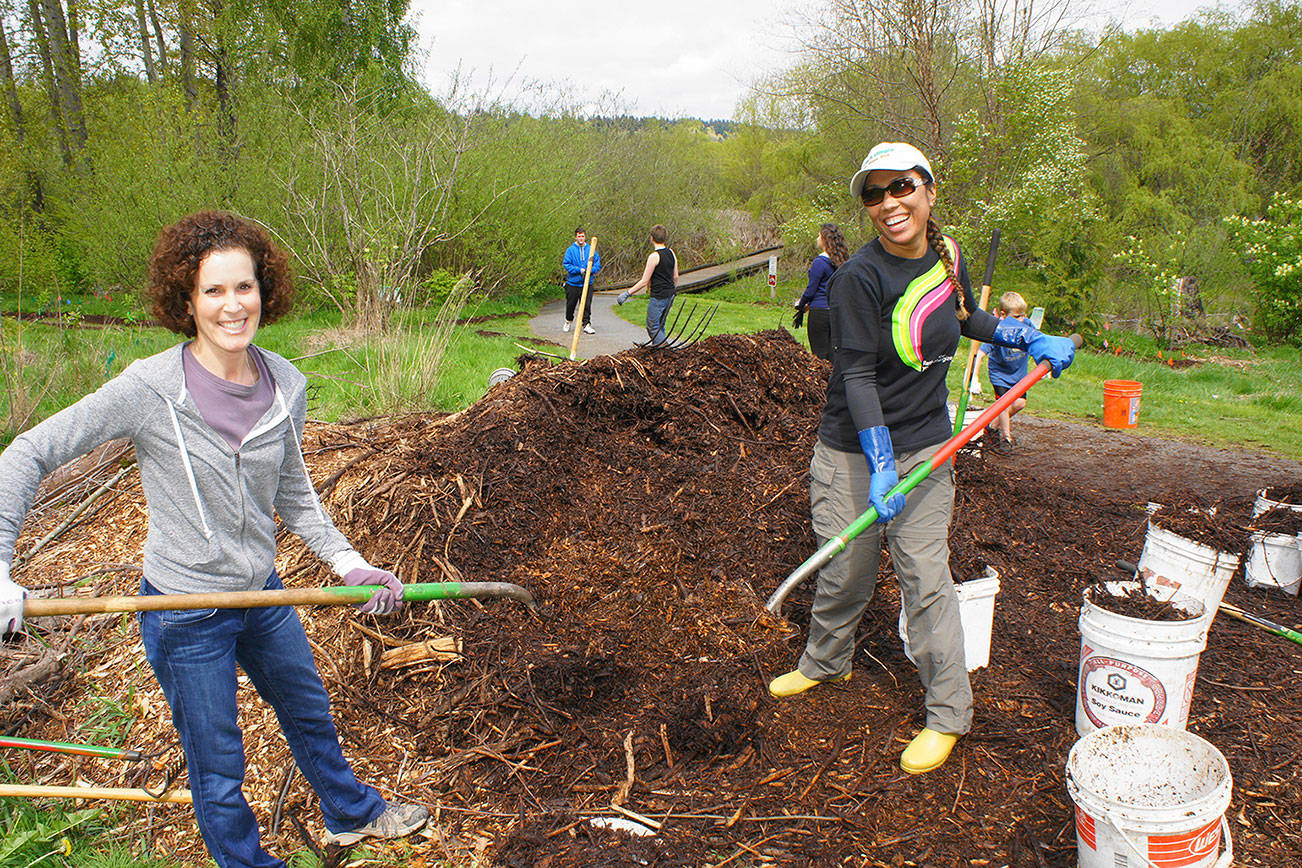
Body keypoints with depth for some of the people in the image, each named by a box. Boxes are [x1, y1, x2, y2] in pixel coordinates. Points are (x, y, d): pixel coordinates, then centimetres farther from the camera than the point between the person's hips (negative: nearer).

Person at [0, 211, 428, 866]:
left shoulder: (286, 386, -7)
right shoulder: (149, 389, -22)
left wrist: (348, 564, 1)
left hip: (263, 593, 6)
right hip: (186, 617, -5)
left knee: (310, 712, 27)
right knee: (219, 770, 13)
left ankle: (353, 815, 54)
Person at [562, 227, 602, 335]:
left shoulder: (591, 250, 5)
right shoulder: (570, 250, -2)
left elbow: (598, 264, 6)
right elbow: (566, 264, -8)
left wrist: (590, 270, -13)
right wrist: (579, 270, -17)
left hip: (587, 284, 1)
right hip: (573, 283, -1)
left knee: (587, 305, -3)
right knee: (570, 304, 11)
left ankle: (587, 325, 4)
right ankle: (568, 322, 34)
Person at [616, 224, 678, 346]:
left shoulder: (654, 256, -16)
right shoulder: (671, 253, 6)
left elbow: (644, 281, -16)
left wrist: (627, 293, -11)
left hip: (658, 297, -8)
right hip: (670, 295, 8)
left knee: (652, 326, 0)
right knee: (660, 325, 17)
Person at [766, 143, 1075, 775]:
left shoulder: (948, 255, 1)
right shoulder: (859, 277, -18)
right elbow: (857, 375, -20)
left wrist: (1031, 338, 12)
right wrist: (880, 464, -25)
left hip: (925, 446, 3)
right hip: (851, 450, -3)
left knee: (926, 575, 2)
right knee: (845, 569, 10)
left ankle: (948, 713, 15)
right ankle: (825, 662, 39)